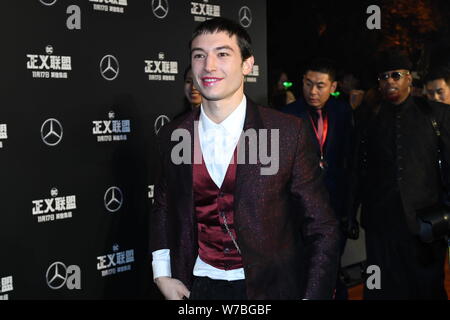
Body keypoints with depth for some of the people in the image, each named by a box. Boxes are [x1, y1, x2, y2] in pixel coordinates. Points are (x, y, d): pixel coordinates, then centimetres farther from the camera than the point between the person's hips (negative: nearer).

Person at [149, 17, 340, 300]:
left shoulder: (289, 133, -13)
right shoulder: (172, 136, -2)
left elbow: (321, 229, -8)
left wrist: (312, 296, -15)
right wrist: (162, 275, 3)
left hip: (269, 287, -2)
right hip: (197, 286, 3)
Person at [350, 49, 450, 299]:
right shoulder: (371, 120, 8)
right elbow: (360, 172, 10)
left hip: (425, 220, -1)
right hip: (381, 220, 2)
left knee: (428, 287, 8)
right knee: (385, 288, 6)